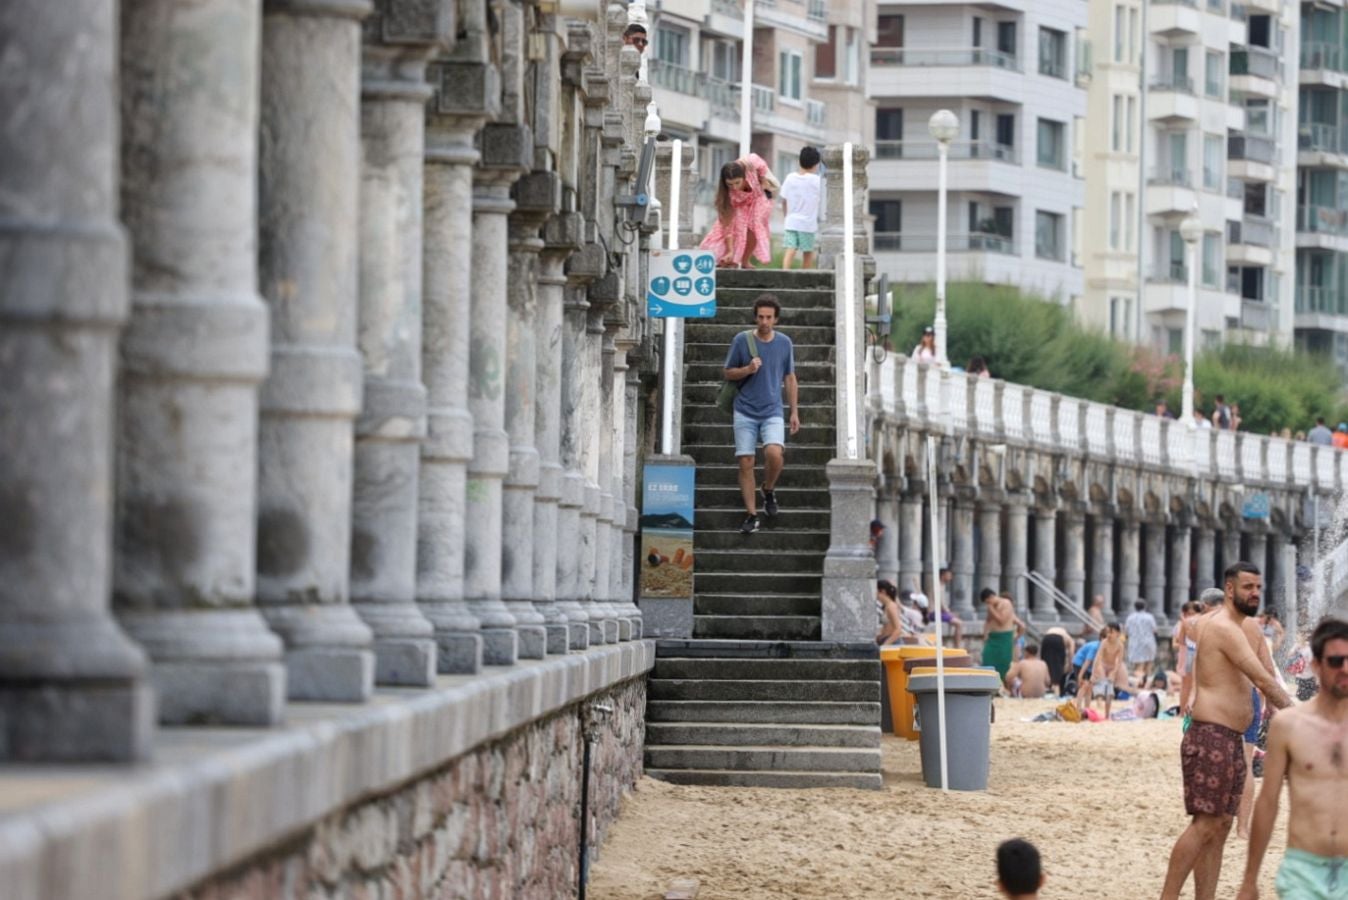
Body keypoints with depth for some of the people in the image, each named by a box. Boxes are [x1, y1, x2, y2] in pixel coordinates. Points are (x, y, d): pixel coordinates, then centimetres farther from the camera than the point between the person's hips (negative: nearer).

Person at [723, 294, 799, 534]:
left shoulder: (784, 343, 5)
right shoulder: (741, 340, -1)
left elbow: (789, 379, 14)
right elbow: (728, 373, 7)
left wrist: (794, 412, 12)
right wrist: (748, 369, -13)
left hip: (772, 412, 0)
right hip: (745, 412, 0)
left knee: (774, 453, -23)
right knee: (746, 463, -3)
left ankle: (769, 490, 8)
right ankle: (751, 515, 6)